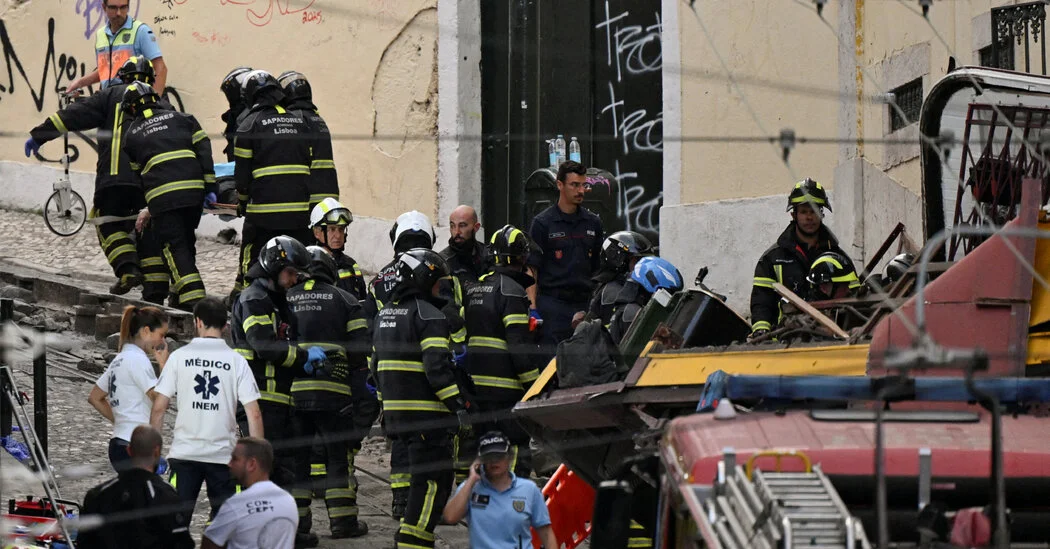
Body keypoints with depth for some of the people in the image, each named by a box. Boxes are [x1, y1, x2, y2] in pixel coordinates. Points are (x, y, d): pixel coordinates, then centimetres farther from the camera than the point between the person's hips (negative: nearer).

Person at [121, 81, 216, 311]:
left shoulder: (131, 135, 18)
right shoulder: (182, 119, 18)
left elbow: (137, 173, 24)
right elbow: (203, 150, 7)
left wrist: (149, 207, 35)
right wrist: (210, 187, 4)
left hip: (162, 196, -2)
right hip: (194, 189, 2)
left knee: (174, 246, -3)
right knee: (187, 242, 18)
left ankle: (191, 297, -18)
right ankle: (181, 293, 20)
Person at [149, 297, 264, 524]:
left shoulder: (180, 356, -1)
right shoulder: (236, 361, -1)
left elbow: (159, 407, -1)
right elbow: (254, 415, -5)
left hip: (184, 452, 0)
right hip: (223, 453, 0)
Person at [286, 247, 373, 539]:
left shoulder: (284, 300, 10)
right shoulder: (344, 301, 7)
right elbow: (360, 349, 2)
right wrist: (364, 391, 7)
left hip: (291, 391, 1)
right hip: (333, 391, -1)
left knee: (295, 454, 9)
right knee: (338, 455, 5)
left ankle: (295, 517, 9)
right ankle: (343, 519, 3)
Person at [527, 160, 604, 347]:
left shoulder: (593, 223, 14)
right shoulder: (542, 223, 0)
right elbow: (531, 268, -4)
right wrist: (533, 309, -13)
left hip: (585, 303, 4)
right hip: (553, 302, -4)